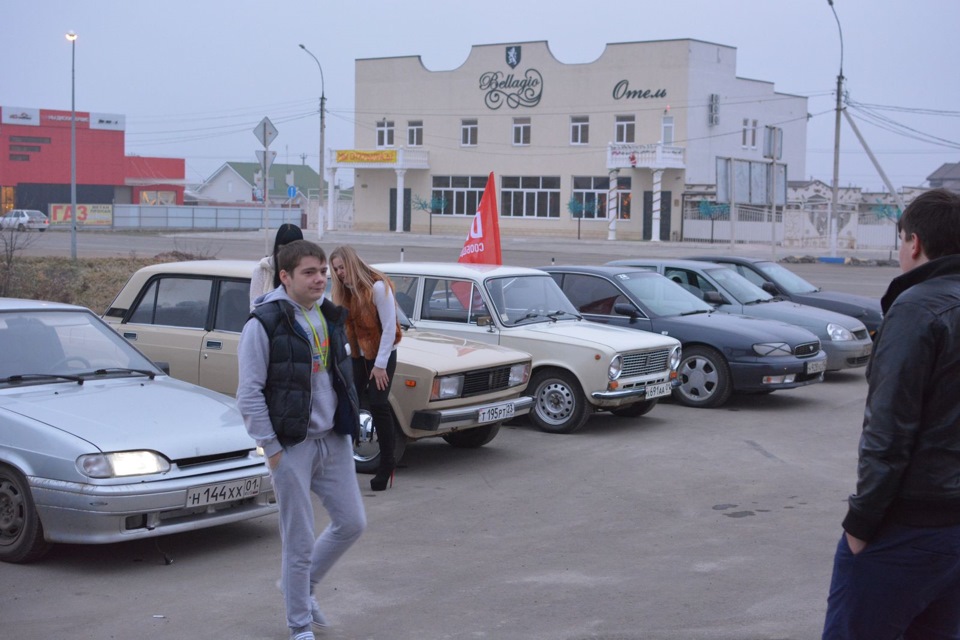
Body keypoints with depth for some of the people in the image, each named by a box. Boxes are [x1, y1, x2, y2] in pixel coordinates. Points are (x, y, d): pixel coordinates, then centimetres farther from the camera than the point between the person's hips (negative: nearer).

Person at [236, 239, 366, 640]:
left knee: (352, 523, 9)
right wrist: (271, 449, -14)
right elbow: (249, 393, -13)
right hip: (292, 445, -7)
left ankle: (302, 584, 32)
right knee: (299, 541, 0)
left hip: (333, 440, 7)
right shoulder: (264, 323, -13)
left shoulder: (329, 317, 9)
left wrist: (349, 425, 14)